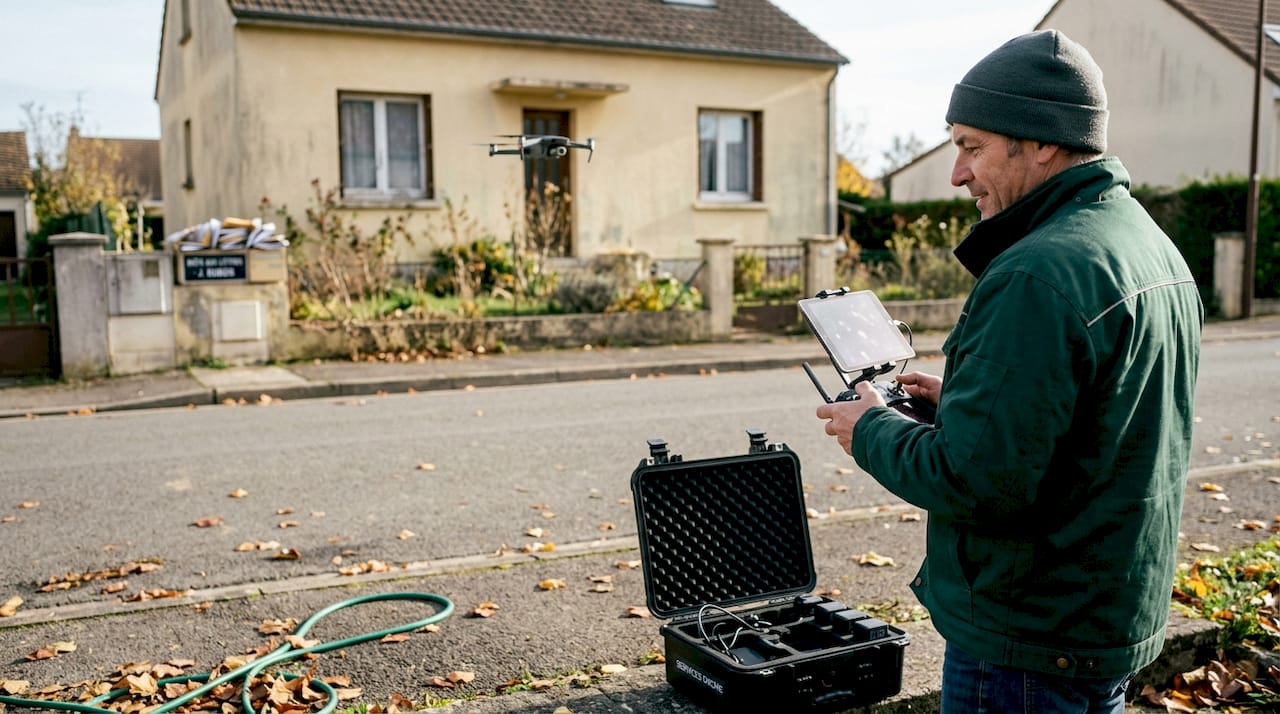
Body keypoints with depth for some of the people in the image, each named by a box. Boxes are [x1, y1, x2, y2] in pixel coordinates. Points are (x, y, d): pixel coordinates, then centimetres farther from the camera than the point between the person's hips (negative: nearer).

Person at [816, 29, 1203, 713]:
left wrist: (873, 428, -10)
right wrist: (962, 400, 10)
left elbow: (973, 480, -27)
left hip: (1029, 644, -9)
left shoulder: (1037, 276, -26)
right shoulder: (1159, 251, 7)